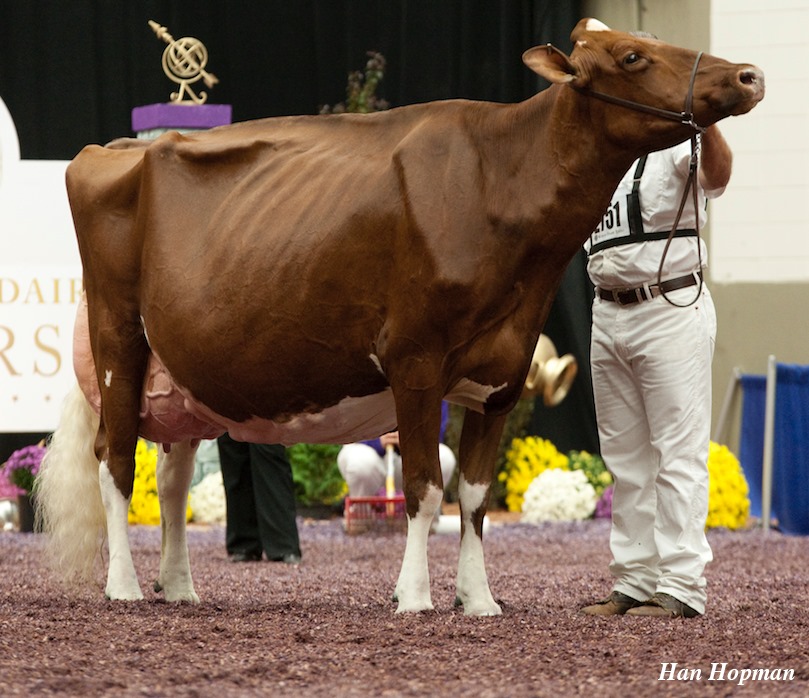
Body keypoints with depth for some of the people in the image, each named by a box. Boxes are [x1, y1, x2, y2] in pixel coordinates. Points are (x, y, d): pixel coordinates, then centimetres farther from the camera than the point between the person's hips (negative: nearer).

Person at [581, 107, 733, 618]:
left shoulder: (676, 145, -9)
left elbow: (716, 175, -30)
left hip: (672, 312, -8)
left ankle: (681, 590, -8)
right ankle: (635, 584, 18)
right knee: (625, 459, 11)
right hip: (608, 313, 8)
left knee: (678, 454, -7)